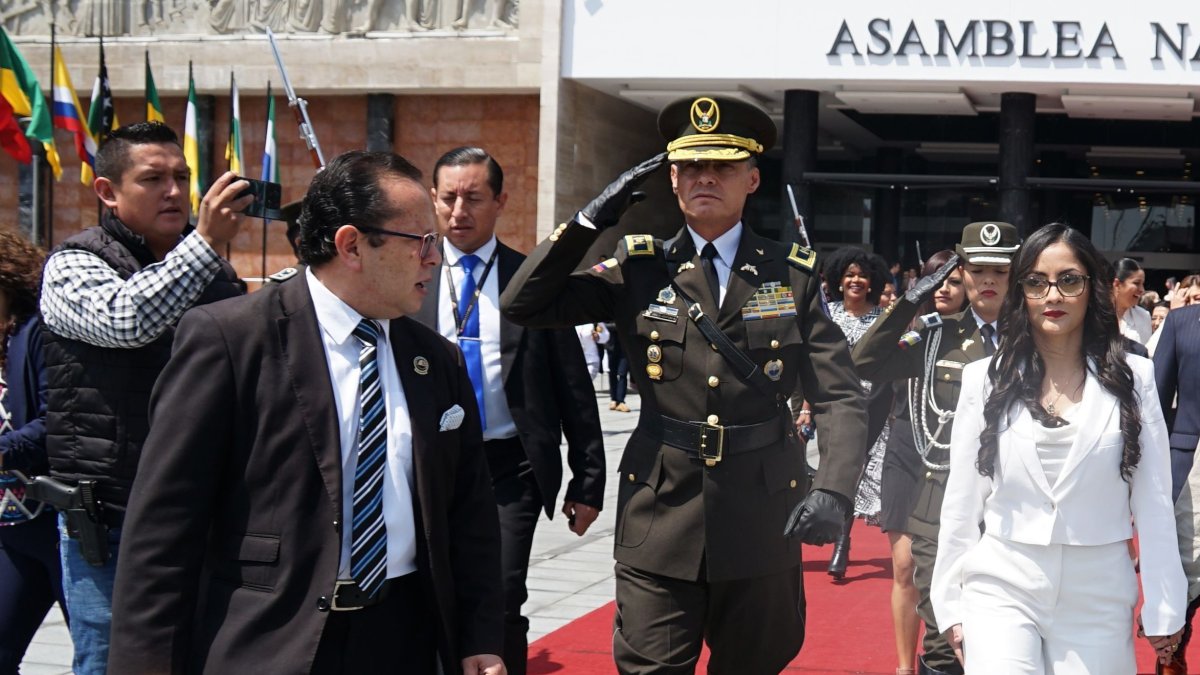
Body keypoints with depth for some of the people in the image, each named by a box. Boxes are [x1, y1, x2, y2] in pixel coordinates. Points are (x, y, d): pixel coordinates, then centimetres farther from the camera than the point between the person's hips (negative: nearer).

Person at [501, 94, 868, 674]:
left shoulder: (791, 274, 2)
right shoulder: (638, 269, 3)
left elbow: (840, 397, -2)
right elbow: (524, 305, -3)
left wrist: (833, 490, -17)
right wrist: (594, 218, -8)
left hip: (761, 518, 1)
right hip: (660, 517, -1)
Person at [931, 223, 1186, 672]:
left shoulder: (1132, 378, 0)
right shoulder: (985, 379, 1)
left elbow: (1153, 501, 1)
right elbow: (961, 502, 5)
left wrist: (1163, 608, 0)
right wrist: (951, 604, 4)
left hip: (1098, 600, 0)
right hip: (1002, 589, 0)